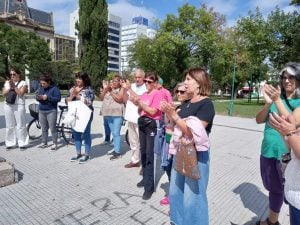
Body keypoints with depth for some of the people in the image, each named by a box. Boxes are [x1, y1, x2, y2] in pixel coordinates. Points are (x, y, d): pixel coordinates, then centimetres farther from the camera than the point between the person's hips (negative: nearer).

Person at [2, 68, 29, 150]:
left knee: (20, 125, -4)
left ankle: (22, 143, 3)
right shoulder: (7, 82, 15)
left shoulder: (23, 83, 2)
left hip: (19, 106, -4)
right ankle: (10, 143, 15)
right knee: (9, 126, 7)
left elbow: (21, 94, -9)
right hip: (8, 105, 4)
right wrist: (10, 87, -7)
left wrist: (14, 86, -13)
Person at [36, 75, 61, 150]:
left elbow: (58, 98, -14)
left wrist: (47, 97, -19)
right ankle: (44, 143, 21)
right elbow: (36, 95, 14)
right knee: (44, 128, 11)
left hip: (51, 111, -5)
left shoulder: (54, 88, -6)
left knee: (52, 128, -4)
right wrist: (38, 97, -10)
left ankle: (55, 144, 4)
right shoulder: (40, 88, 11)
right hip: (41, 111, 6)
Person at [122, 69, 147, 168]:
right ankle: (135, 160, 33)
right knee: (133, 141, 18)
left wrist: (129, 89, -17)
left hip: (140, 119, -7)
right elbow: (125, 100, 12)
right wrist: (125, 89, -2)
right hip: (130, 117, 7)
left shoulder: (146, 88, -8)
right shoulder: (131, 86, 11)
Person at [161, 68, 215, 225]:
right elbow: (176, 126, 10)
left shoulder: (206, 104, -14)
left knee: (192, 198, 6)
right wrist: (168, 113, -4)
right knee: (175, 192, 20)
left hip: (196, 155, -8)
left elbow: (193, 132, -23)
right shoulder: (186, 103, 7)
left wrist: (174, 115, -22)